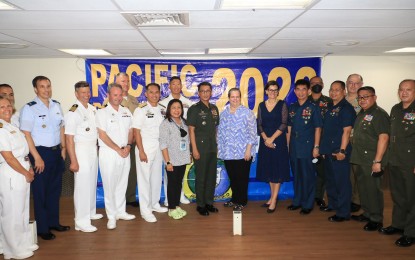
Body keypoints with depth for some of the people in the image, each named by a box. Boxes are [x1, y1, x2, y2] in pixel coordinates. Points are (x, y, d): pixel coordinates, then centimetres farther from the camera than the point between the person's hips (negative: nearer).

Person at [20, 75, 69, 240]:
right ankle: (42, 228, 21)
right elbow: (26, 134, -14)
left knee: (55, 189, 16)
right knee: (40, 192, 7)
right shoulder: (29, 108, -11)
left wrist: (63, 148, 8)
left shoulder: (56, 106, 6)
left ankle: (53, 222, 33)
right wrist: (37, 157, -16)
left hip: (56, 152, 6)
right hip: (40, 152, -6)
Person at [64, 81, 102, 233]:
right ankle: (81, 221, 5)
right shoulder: (73, 112, -12)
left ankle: (90, 212, 33)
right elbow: (69, 139, -15)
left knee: (92, 182, 16)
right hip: (81, 150, -7)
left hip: (94, 149, 7)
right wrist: (73, 161, -17)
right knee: (82, 185, -4)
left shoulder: (93, 109, 8)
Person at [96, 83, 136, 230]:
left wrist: (128, 146, -4)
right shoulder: (102, 113, -5)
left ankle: (121, 212, 26)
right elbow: (102, 135, -10)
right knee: (109, 185, 0)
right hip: (109, 153, -5)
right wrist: (118, 149, -11)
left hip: (125, 153, 5)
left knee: (122, 184, 12)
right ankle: (111, 216, 11)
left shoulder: (126, 112, 11)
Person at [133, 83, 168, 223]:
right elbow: (136, 132, -9)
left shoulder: (163, 110, 7)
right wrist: (141, 151, -13)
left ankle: (154, 204, 29)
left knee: (157, 177, 13)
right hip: (146, 148, -5)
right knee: (144, 178, 1)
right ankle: (145, 210, 10)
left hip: (159, 148, 5)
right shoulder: (141, 110, -7)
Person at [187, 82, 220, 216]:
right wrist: (194, 149, -14)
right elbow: (191, 130, -9)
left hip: (212, 148, 6)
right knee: (201, 177, 2)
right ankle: (200, 205, 15)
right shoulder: (194, 109, -6)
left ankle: (209, 202, 26)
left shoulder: (214, 108, 11)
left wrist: (216, 145, 11)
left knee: (212, 176, 12)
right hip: (200, 148, -6)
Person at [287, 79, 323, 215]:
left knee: (308, 176, 2)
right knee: (296, 175, 13)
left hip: (307, 147, -4)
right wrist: (287, 145, 9)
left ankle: (307, 204, 15)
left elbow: (317, 128, -4)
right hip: (294, 148, 5)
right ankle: (297, 201, 27)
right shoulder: (292, 108, 9)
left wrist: (316, 147, -10)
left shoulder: (313, 108, -4)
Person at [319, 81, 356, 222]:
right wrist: (323, 148, 16)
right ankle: (333, 204, 36)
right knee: (330, 179, 20)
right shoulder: (330, 107, 15)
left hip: (339, 151, -9)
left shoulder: (346, 108, -10)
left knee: (341, 182, -1)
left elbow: (346, 131, -16)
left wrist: (342, 150, -21)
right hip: (328, 150, 9)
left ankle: (343, 213, 8)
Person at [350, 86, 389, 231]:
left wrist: (377, 161, -24)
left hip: (371, 160, -9)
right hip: (360, 159, 9)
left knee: (373, 189, -1)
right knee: (363, 187, 17)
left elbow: (383, 138, -21)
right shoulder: (361, 114, 15)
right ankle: (367, 214, 32)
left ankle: (376, 219, 12)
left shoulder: (379, 114, -13)